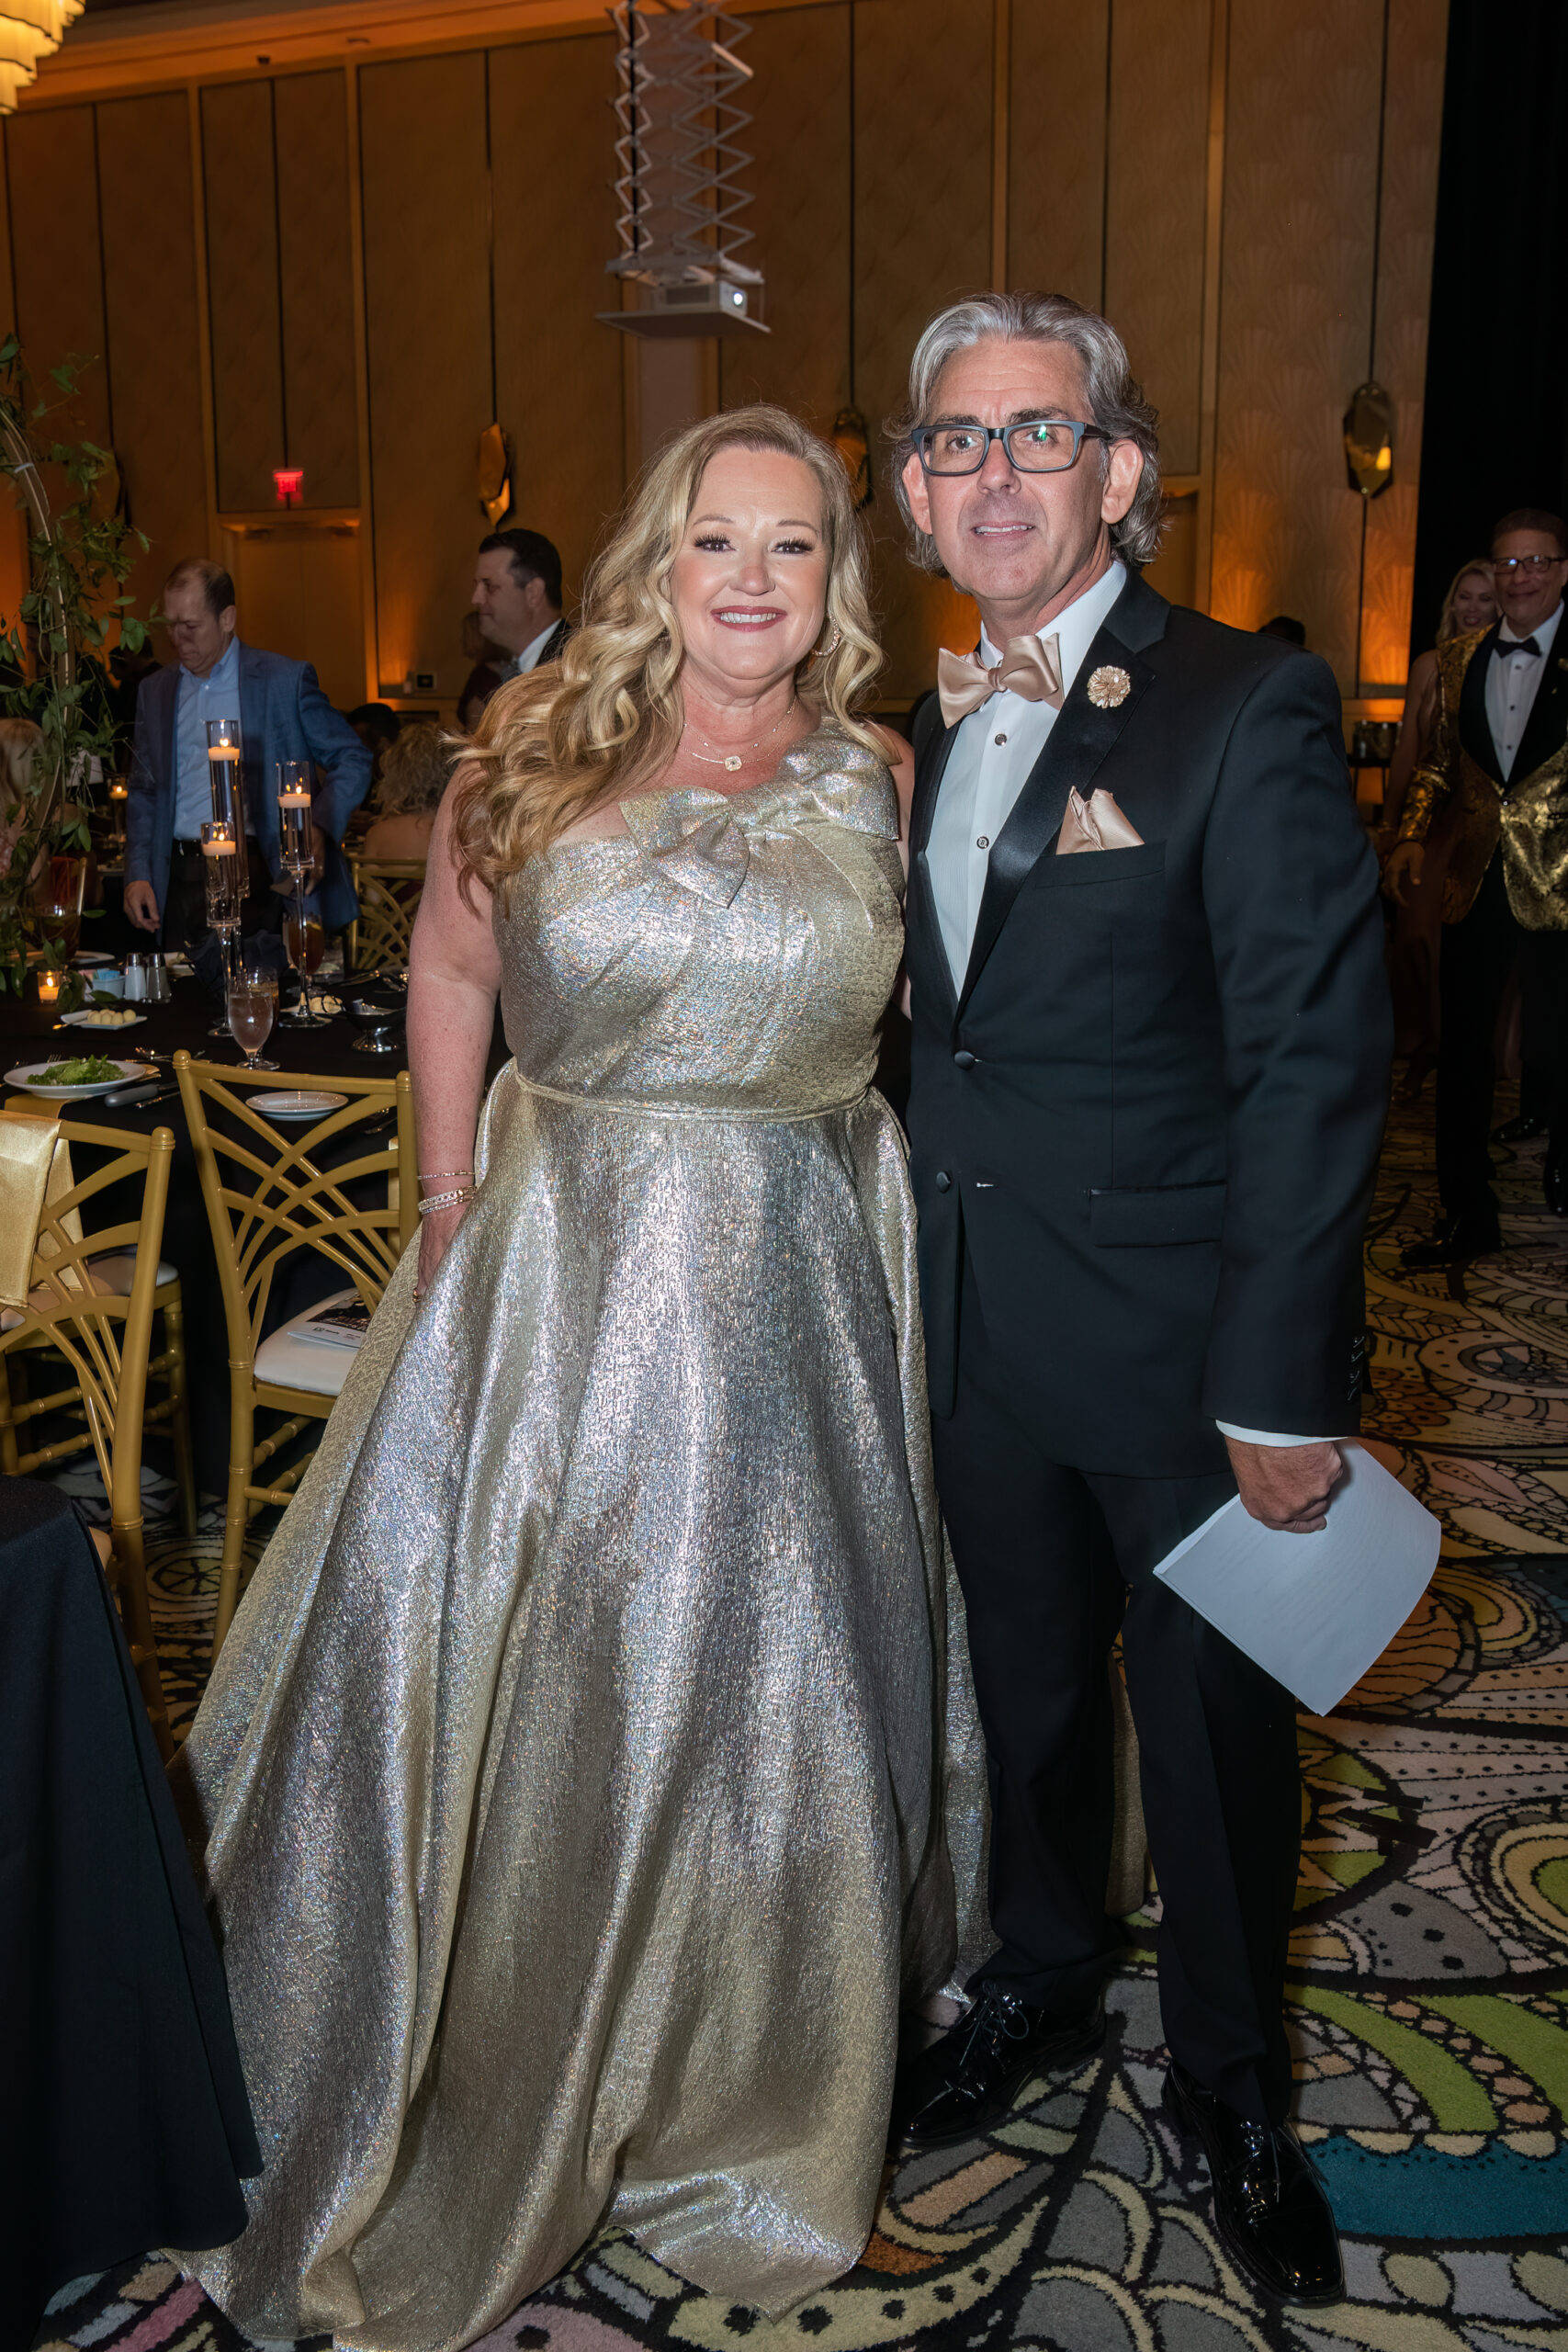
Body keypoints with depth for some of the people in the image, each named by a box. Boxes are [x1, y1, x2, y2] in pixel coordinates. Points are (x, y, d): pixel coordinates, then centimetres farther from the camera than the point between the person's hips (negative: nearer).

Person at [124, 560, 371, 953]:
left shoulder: (285, 679, 0)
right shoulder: (154, 692, 14)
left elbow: (352, 760, 2)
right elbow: (143, 792, 20)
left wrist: (318, 829, -14)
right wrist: (138, 874, 7)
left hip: (258, 879, -3)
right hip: (181, 882, 4)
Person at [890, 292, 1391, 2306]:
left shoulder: (1246, 707, -12)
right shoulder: (940, 721, 8)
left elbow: (1315, 1063, -17)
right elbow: (948, 1029, 10)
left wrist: (1286, 1387, -19)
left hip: (1183, 1346, -5)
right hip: (983, 1336, 6)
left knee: (1215, 1732, 13)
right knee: (1025, 1689, 22)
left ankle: (1231, 2086, 37)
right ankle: (1041, 1986, 46)